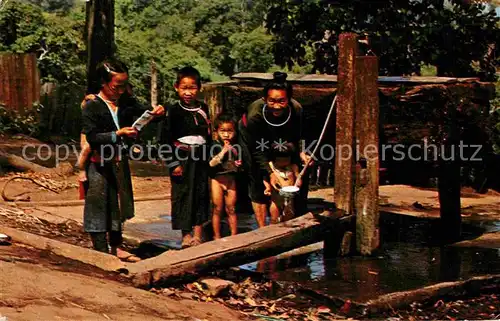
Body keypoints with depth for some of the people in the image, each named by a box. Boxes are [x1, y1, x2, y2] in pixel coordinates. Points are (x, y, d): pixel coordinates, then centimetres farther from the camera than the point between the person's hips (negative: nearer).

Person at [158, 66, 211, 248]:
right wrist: (173, 164, -13)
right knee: (182, 195, -1)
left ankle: (198, 235, 16)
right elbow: (165, 141, -9)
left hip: (200, 159, 5)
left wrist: (211, 158, 15)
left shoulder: (203, 109, 6)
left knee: (201, 195, 7)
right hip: (181, 160, -5)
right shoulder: (173, 111, -8)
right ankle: (186, 236, 7)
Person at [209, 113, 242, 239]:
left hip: (231, 179, 4)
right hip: (217, 179, -4)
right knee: (217, 209, 3)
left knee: (231, 209, 11)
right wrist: (223, 152, -25)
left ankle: (234, 236, 18)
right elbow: (210, 163, -20)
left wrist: (239, 163, -3)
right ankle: (217, 237, 11)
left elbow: (238, 161, 19)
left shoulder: (235, 146, 4)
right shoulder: (215, 146, -10)